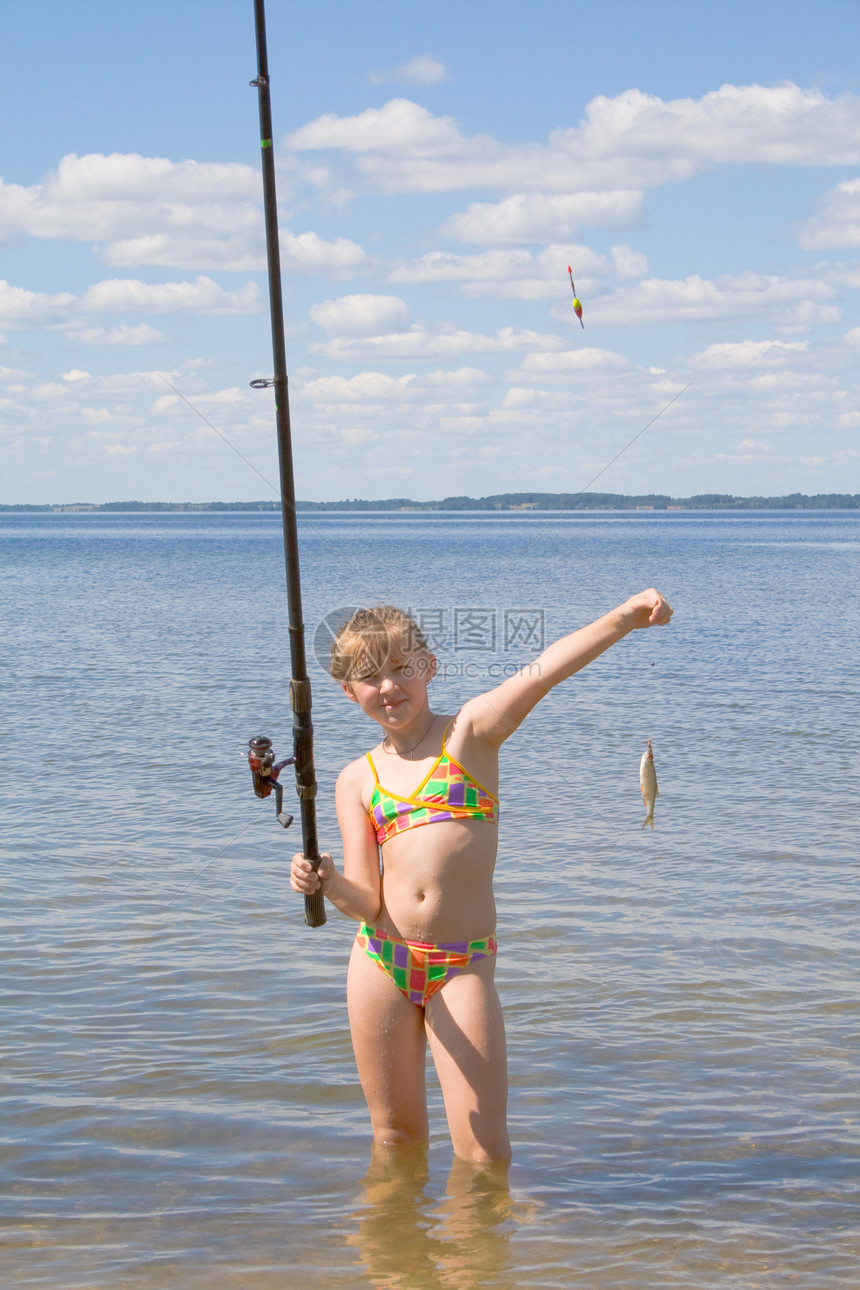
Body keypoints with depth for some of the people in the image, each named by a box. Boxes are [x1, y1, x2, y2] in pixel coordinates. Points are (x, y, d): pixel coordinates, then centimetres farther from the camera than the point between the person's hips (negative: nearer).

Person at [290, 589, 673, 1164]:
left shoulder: (470, 732, 0)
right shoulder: (357, 781, 9)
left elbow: (542, 672, -19)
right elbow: (367, 901, 2)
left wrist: (625, 617, -34)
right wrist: (329, 884, -22)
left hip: (462, 966, -3)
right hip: (380, 962, 3)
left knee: (483, 1150, -6)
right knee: (395, 1135, 13)